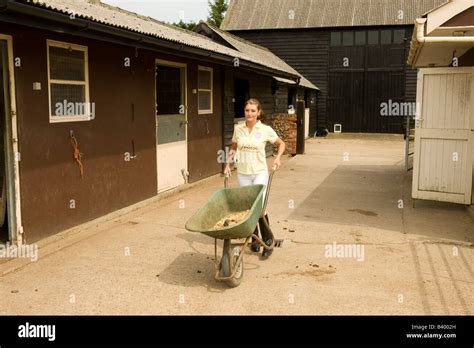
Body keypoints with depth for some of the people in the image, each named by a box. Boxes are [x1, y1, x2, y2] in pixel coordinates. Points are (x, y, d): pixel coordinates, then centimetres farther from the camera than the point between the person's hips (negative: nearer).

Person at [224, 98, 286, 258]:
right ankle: (255, 239, 25)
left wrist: (278, 158, -7)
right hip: (242, 173, 3)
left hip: (260, 173, -3)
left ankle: (268, 238, 7)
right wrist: (228, 164, 9)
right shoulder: (238, 129, 1)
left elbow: (281, 144, 7)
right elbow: (233, 147, 17)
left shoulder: (266, 130, -6)